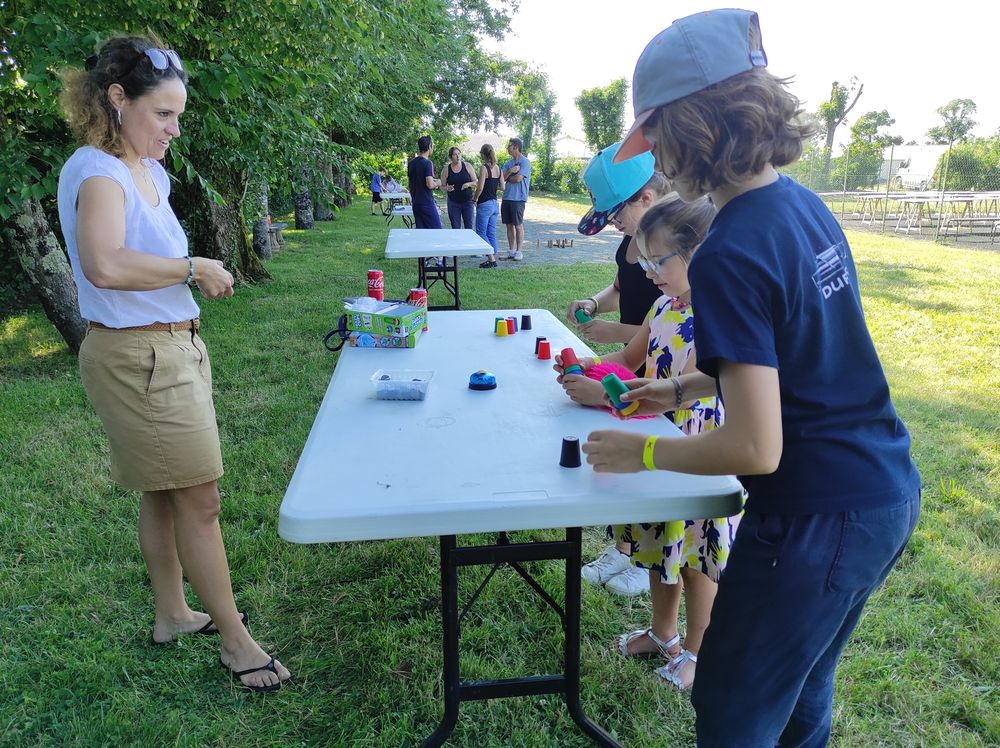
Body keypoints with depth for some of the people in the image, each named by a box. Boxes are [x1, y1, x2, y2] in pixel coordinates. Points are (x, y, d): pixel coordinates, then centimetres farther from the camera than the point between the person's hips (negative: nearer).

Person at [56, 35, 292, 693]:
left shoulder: (147, 170, 12)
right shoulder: (97, 171, -16)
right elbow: (105, 264, -34)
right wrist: (192, 268, -23)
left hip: (172, 348, 9)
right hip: (138, 358, -9)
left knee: (166, 493, 18)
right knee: (198, 496, -2)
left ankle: (172, 614, 34)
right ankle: (235, 638, 12)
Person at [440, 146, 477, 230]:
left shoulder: (467, 166, 2)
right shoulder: (446, 169, 1)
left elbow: (476, 182, 6)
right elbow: (442, 186, 6)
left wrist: (468, 184, -15)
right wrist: (447, 188, -17)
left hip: (468, 201, 0)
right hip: (453, 202, 0)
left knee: (470, 228, -4)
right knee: (455, 228, 2)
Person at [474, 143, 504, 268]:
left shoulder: (484, 168, -14)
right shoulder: (498, 168, 7)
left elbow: (480, 188, -18)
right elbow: (502, 187, 8)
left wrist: (475, 199, -2)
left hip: (485, 204, -7)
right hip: (495, 203, 7)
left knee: (481, 233, -1)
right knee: (491, 233, 12)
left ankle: (491, 258, -7)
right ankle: (493, 257, 13)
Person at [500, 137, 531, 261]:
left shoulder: (525, 162, -6)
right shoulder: (508, 163, 15)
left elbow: (518, 178, -16)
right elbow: (502, 178, 4)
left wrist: (507, 178, 1)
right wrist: (510, 171, -13)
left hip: (518, 198, -7)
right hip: (506, 198, 7)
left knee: (518, 225, -2)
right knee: (509, 225, 8)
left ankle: (519, 251, 4)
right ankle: (512, 251, 15)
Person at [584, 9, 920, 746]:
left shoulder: (729, 257, -24)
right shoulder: (809, 206, 3)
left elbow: (755, 448, -24)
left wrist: (641, 452, -9)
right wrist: (684, 388, 17)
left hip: (817, 522, -8)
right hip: (890, 494, 9)